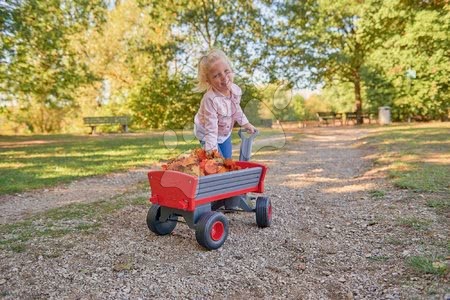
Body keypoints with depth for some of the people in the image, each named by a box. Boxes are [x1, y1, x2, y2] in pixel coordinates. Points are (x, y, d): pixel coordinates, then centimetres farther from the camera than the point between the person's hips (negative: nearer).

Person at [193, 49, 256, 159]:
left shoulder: (236, 90, -17)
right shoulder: (210, 99, -39)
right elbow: (211, 127, -36)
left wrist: (245, 123, 12)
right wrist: (211, 148, -37)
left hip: (225, 131, 6)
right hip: (207, 133, -6)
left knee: (228, 159, 16)